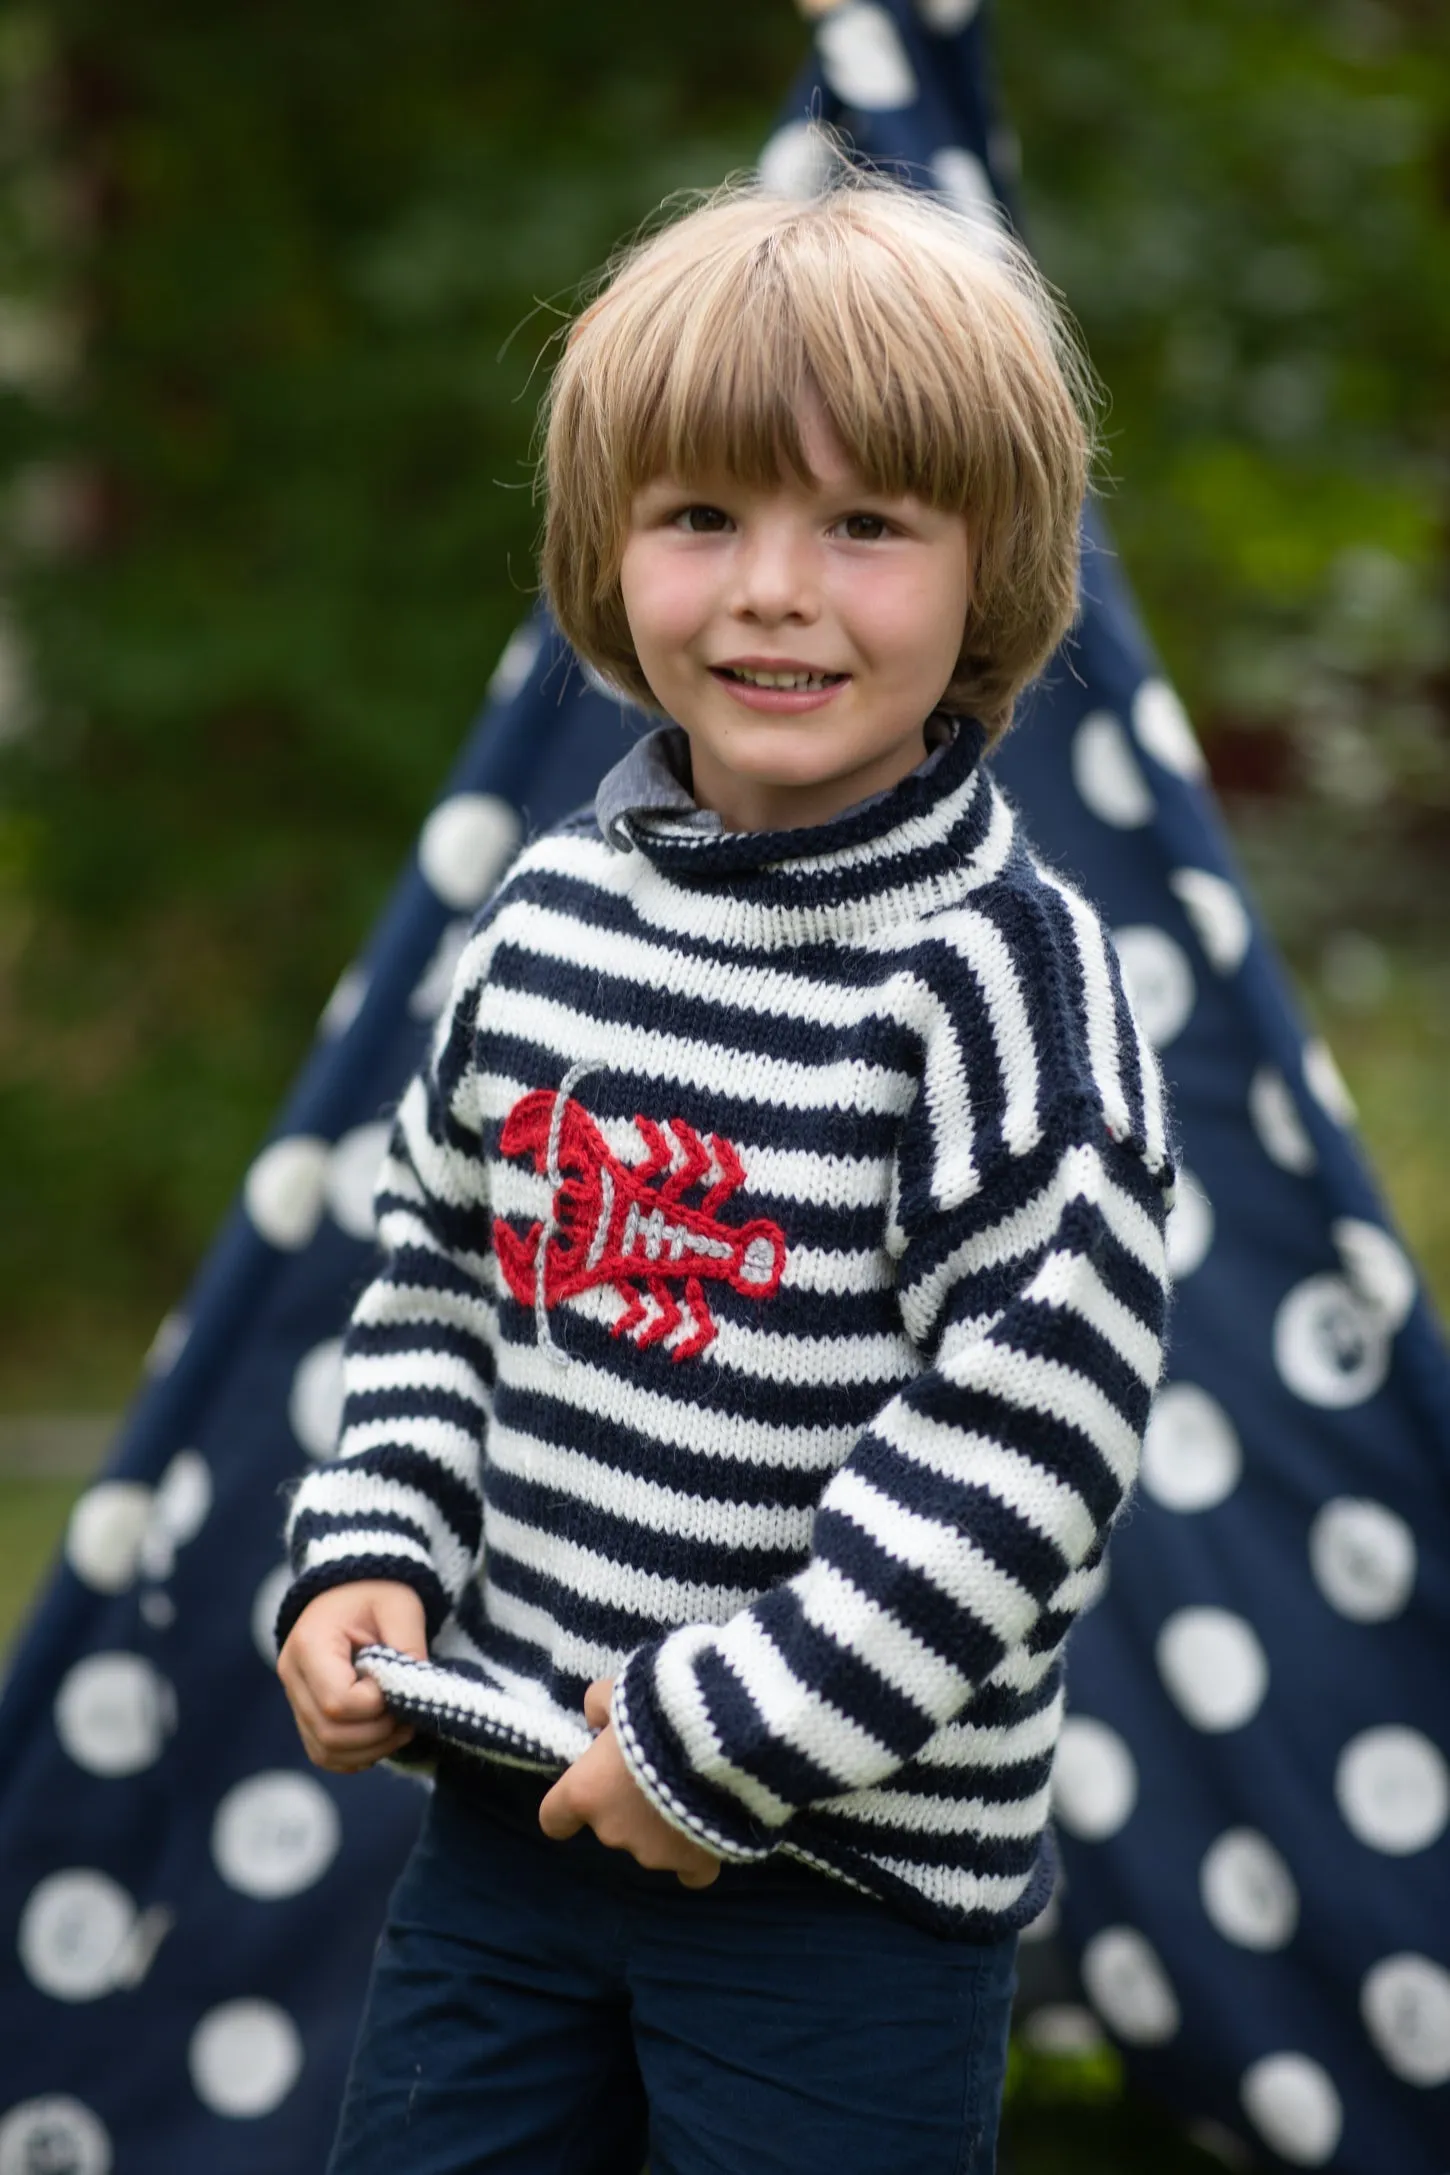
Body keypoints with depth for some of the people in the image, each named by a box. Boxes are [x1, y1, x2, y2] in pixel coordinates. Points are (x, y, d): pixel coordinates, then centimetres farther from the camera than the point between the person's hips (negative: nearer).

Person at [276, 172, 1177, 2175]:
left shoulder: (998, 972, -17)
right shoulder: (552, 910, 3)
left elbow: (1023, 1426, -20)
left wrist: (738, 1734, -20)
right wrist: (370, 1554, 1)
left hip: (851, 1879, -6)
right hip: (516, 1802, 6)